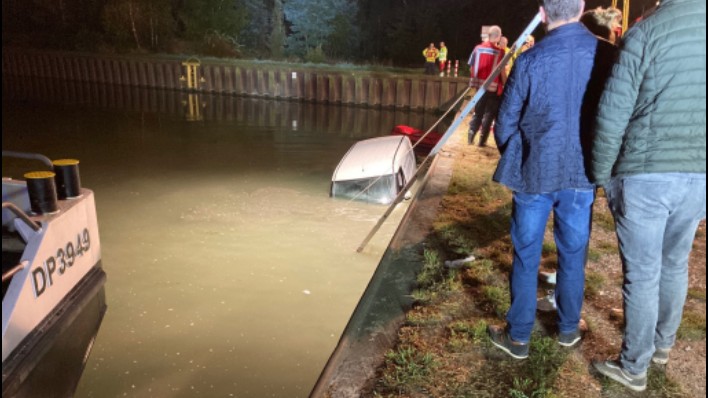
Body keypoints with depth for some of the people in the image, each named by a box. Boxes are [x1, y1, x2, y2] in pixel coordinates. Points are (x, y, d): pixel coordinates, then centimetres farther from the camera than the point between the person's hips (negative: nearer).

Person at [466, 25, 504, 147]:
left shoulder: (478, 48, 1)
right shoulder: (500, 52, -9)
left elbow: (471, 67, 4)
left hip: (479, 85, 4)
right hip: (493, 87, -3)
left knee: (478, 112, 18)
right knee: (489, 114, 8)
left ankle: (471, 134, 7)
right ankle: (482, 140, 7)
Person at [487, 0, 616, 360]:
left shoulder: (530, 60, -11)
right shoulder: (606, 54, -5)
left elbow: (505, 124, -5)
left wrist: (513, 160, 15)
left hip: (535, 173, -2)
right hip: (582, 174, 2)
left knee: (526, 257, 8)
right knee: (573, 253, 17)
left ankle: (518, 338, 18)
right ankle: (569, 329, 32)